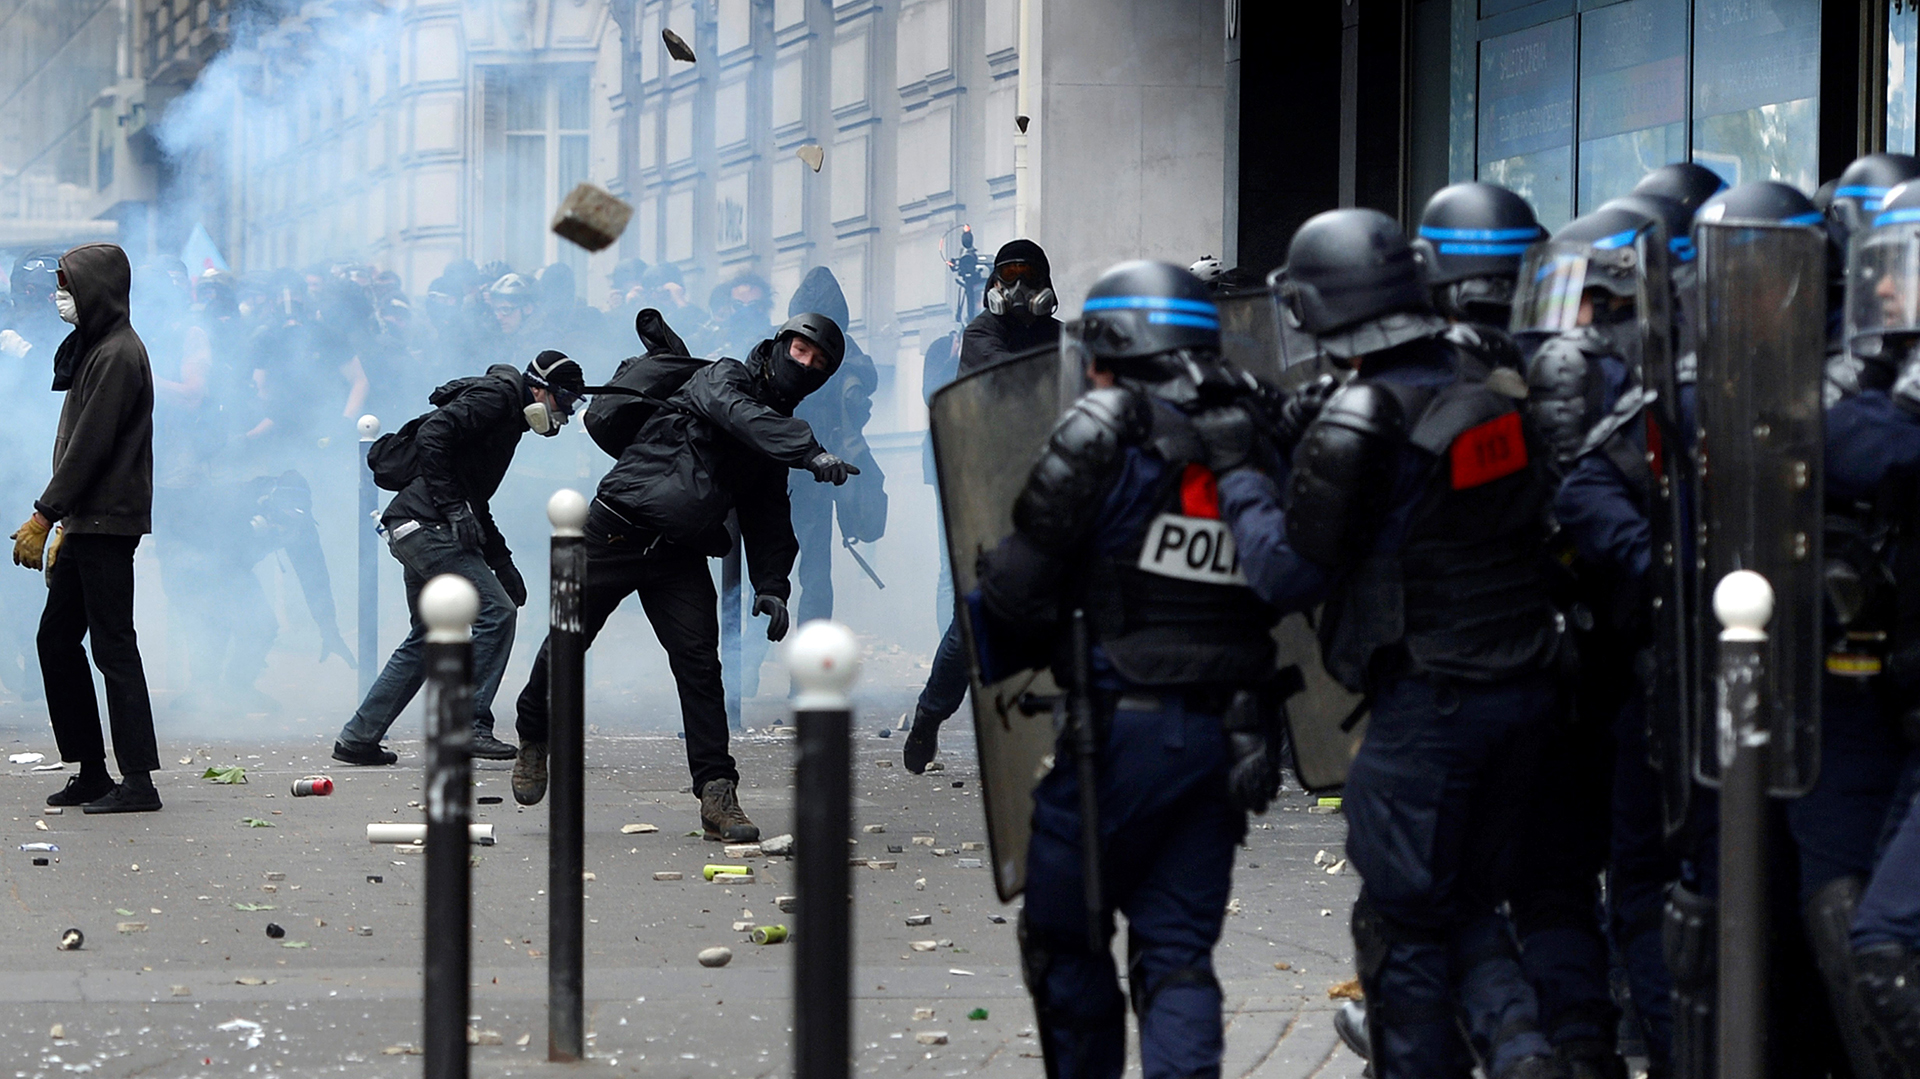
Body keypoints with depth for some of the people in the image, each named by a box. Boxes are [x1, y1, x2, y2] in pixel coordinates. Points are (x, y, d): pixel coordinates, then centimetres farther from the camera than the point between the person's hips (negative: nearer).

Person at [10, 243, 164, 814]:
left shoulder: (117, 355, -14)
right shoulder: (92, 350, 16)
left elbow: (89, 446, -19)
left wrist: (44, 516, -18)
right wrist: (62, 527, 18)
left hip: (108, 523, -10)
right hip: (88, 523, 10)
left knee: (113, 647, -8)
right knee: (57, 639, 11)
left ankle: (138, 781, -6)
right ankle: (90, 772, 15)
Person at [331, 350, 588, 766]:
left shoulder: (507, 417, 24)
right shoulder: (498, 396, -7)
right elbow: (431, 437, -20)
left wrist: (502, 562, 21)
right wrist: (453, 508, -23)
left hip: (414, 530, 11)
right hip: (425, 525, -11)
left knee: (426, 638, 17)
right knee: (495, 612, -12)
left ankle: (358, 738, 19)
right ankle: (471, 725, -10)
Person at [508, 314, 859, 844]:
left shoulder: (779, 435, 14)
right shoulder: (721, 379, -5)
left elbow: (769, 520, 13)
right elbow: (743, 418, -29)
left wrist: (770, 586, -3)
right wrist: (812, 453, -43)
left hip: (682, 557, 5)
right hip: (616, 534, -5)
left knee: (698, 661, -10)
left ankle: (717, 792, -14)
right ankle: (534, 740, 30)